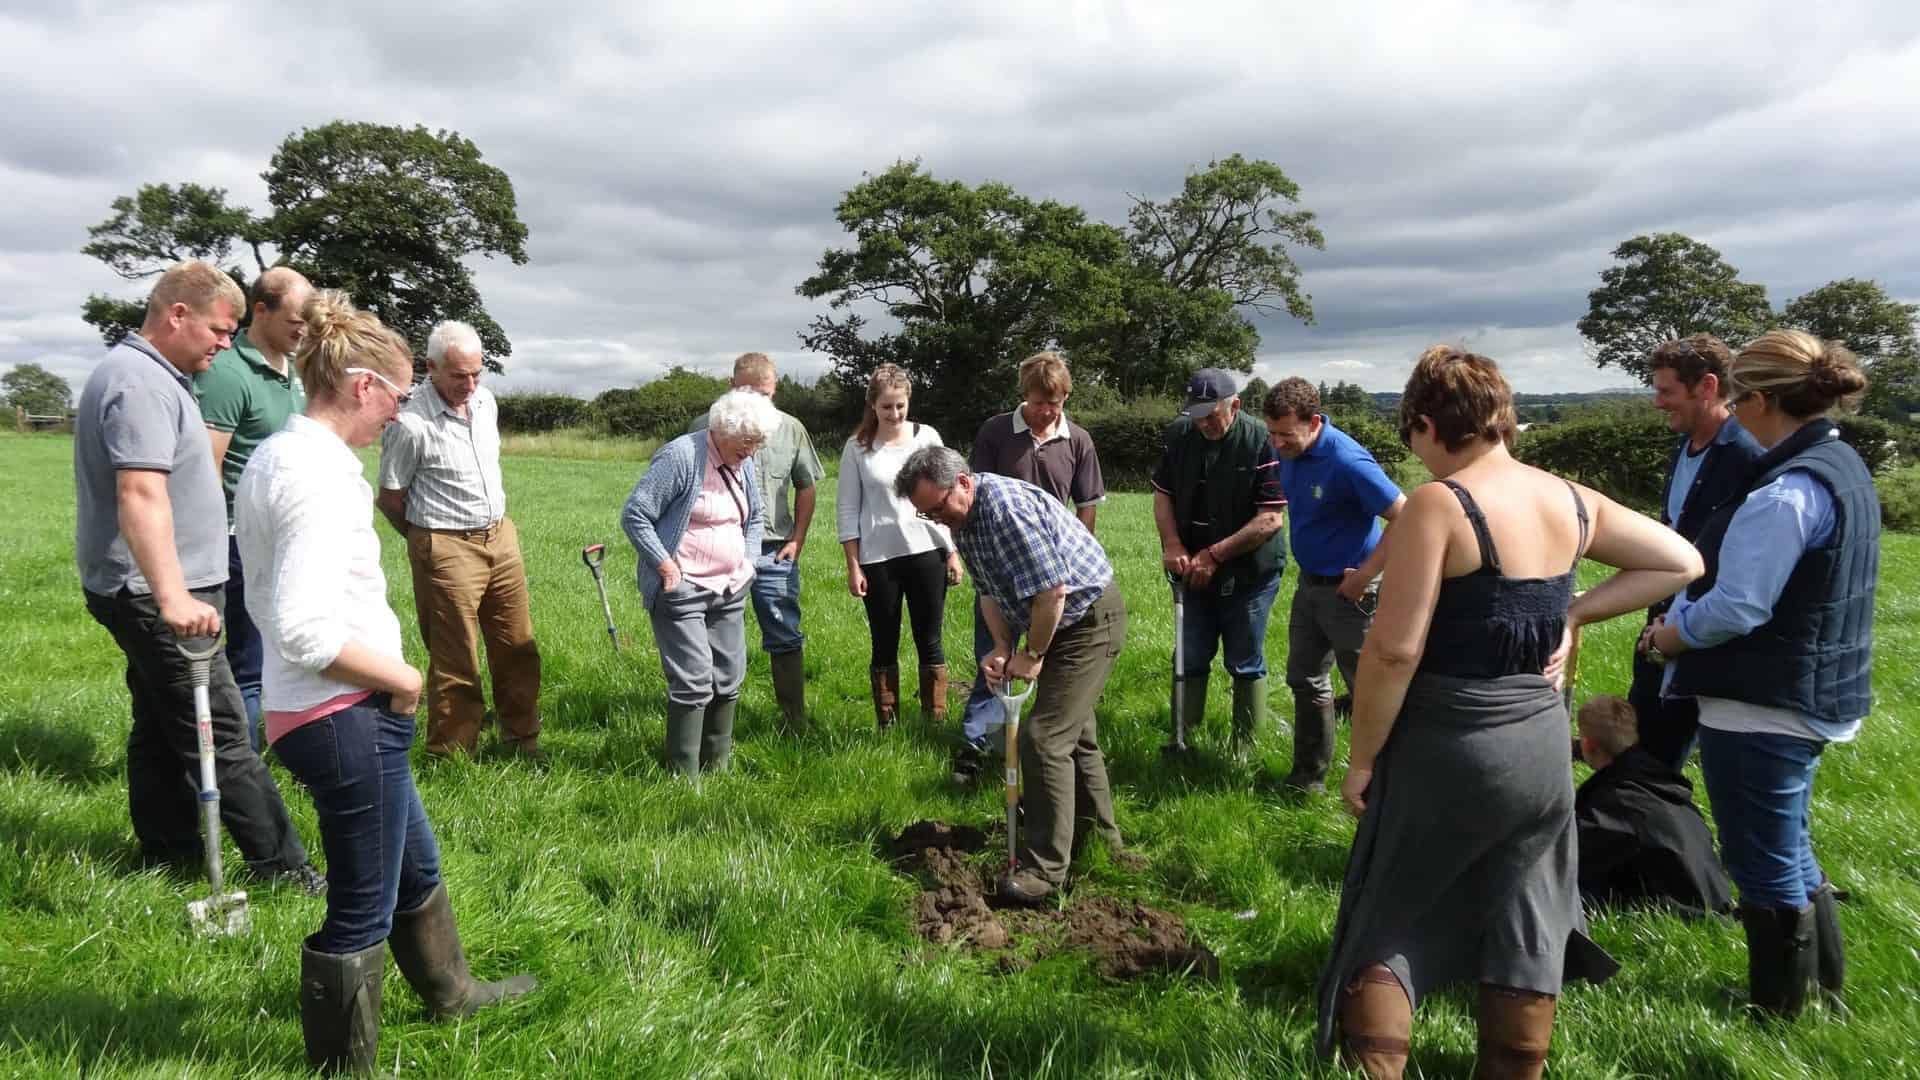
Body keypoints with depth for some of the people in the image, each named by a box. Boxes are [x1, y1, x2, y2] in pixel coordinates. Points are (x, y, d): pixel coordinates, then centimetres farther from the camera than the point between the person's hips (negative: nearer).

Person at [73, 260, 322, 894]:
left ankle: (169, 856, 25)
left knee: (163, 727, 15)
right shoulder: (140, 383, -18)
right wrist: (173, 597, -38)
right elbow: (141, 495, -30)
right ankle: (285, 869, -3)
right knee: (220, 735, -7)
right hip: (152, 596, -11)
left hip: (153, 594, 11)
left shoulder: (151, 375, 16)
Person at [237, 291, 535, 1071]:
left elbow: (271, 602, 17)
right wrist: (397, 676, -13)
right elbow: (306, 629, -28)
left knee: (416, 865, 28)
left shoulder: (272, 458, 10)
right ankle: (343, 1062, 23)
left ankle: (449, 990, 49)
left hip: (309, 711, 11)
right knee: (362, 909, 6)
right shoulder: (322, 474, -21)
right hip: (346, 718, -11)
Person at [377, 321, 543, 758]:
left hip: (502, 536, 7)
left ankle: (522, 740, 28)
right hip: (446, 550, -7)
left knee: (518, 648, 13)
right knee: (455, 661, 2)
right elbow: (390, 500, -7)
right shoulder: (410, 423, -17)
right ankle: (452, 755, 16)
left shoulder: (485, 400, 5)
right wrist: (431, 541, 4)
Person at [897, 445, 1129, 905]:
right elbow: (990, 590, 11)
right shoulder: (962, 520, 3)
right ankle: (1101, 842, 34)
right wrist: (1003, 648, -3)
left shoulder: (1007, 508, -29)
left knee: (1045, 738, -13)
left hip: (1091, 618, -10)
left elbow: (1052, 591, -30)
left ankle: (1043, 870, -5)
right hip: (1057, 623, 10)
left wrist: (1032, 655, -17)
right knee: (1075, 735, 19)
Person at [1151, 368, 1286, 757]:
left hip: (1247, 573, -4)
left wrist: (1214, 555, -20)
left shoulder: (1261, 442, -18)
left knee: (1245, 665, 7)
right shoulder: (1180, 435, -2)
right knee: (1189, 660, 12)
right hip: (1194, 572, 5)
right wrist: (1172, 545, -7)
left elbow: (1271, 518, -20)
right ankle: (1183, 738, 24)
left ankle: (1244, 751, 19)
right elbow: (1162, 493, 8)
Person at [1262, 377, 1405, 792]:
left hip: (1348, 590, -8)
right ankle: (1308, 776, 31)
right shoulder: (1287, 452, -2)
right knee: (1305, 679, 16)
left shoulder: (1347, 461, -26)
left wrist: (1365, 575, -22)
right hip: (1309, 582, 9)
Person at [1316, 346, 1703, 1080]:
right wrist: (1573, 615, 8)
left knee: (1387, 922, 9)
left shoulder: (1437, 505, -18)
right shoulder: (1571, 501, 3)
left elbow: (1395, 648, -21)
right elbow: (1682, 563, 15)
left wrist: (1361, 758, -10)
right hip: (1542, 744, 6)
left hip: (1447, 748, -6)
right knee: (1525, 925, 18)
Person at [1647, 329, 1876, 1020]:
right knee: (1790, 852, 25)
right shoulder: (1842, 467, 8)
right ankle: (1824, 988, 40)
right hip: (1815, 696, 10)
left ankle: (1779, 1013, 22)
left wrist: (1670, 636, -6)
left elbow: (1736, 608, -25)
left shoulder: (1786, 491, -24)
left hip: (1763, 706, -10)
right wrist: (1682, 622, 10)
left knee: (1765, 866, 6)